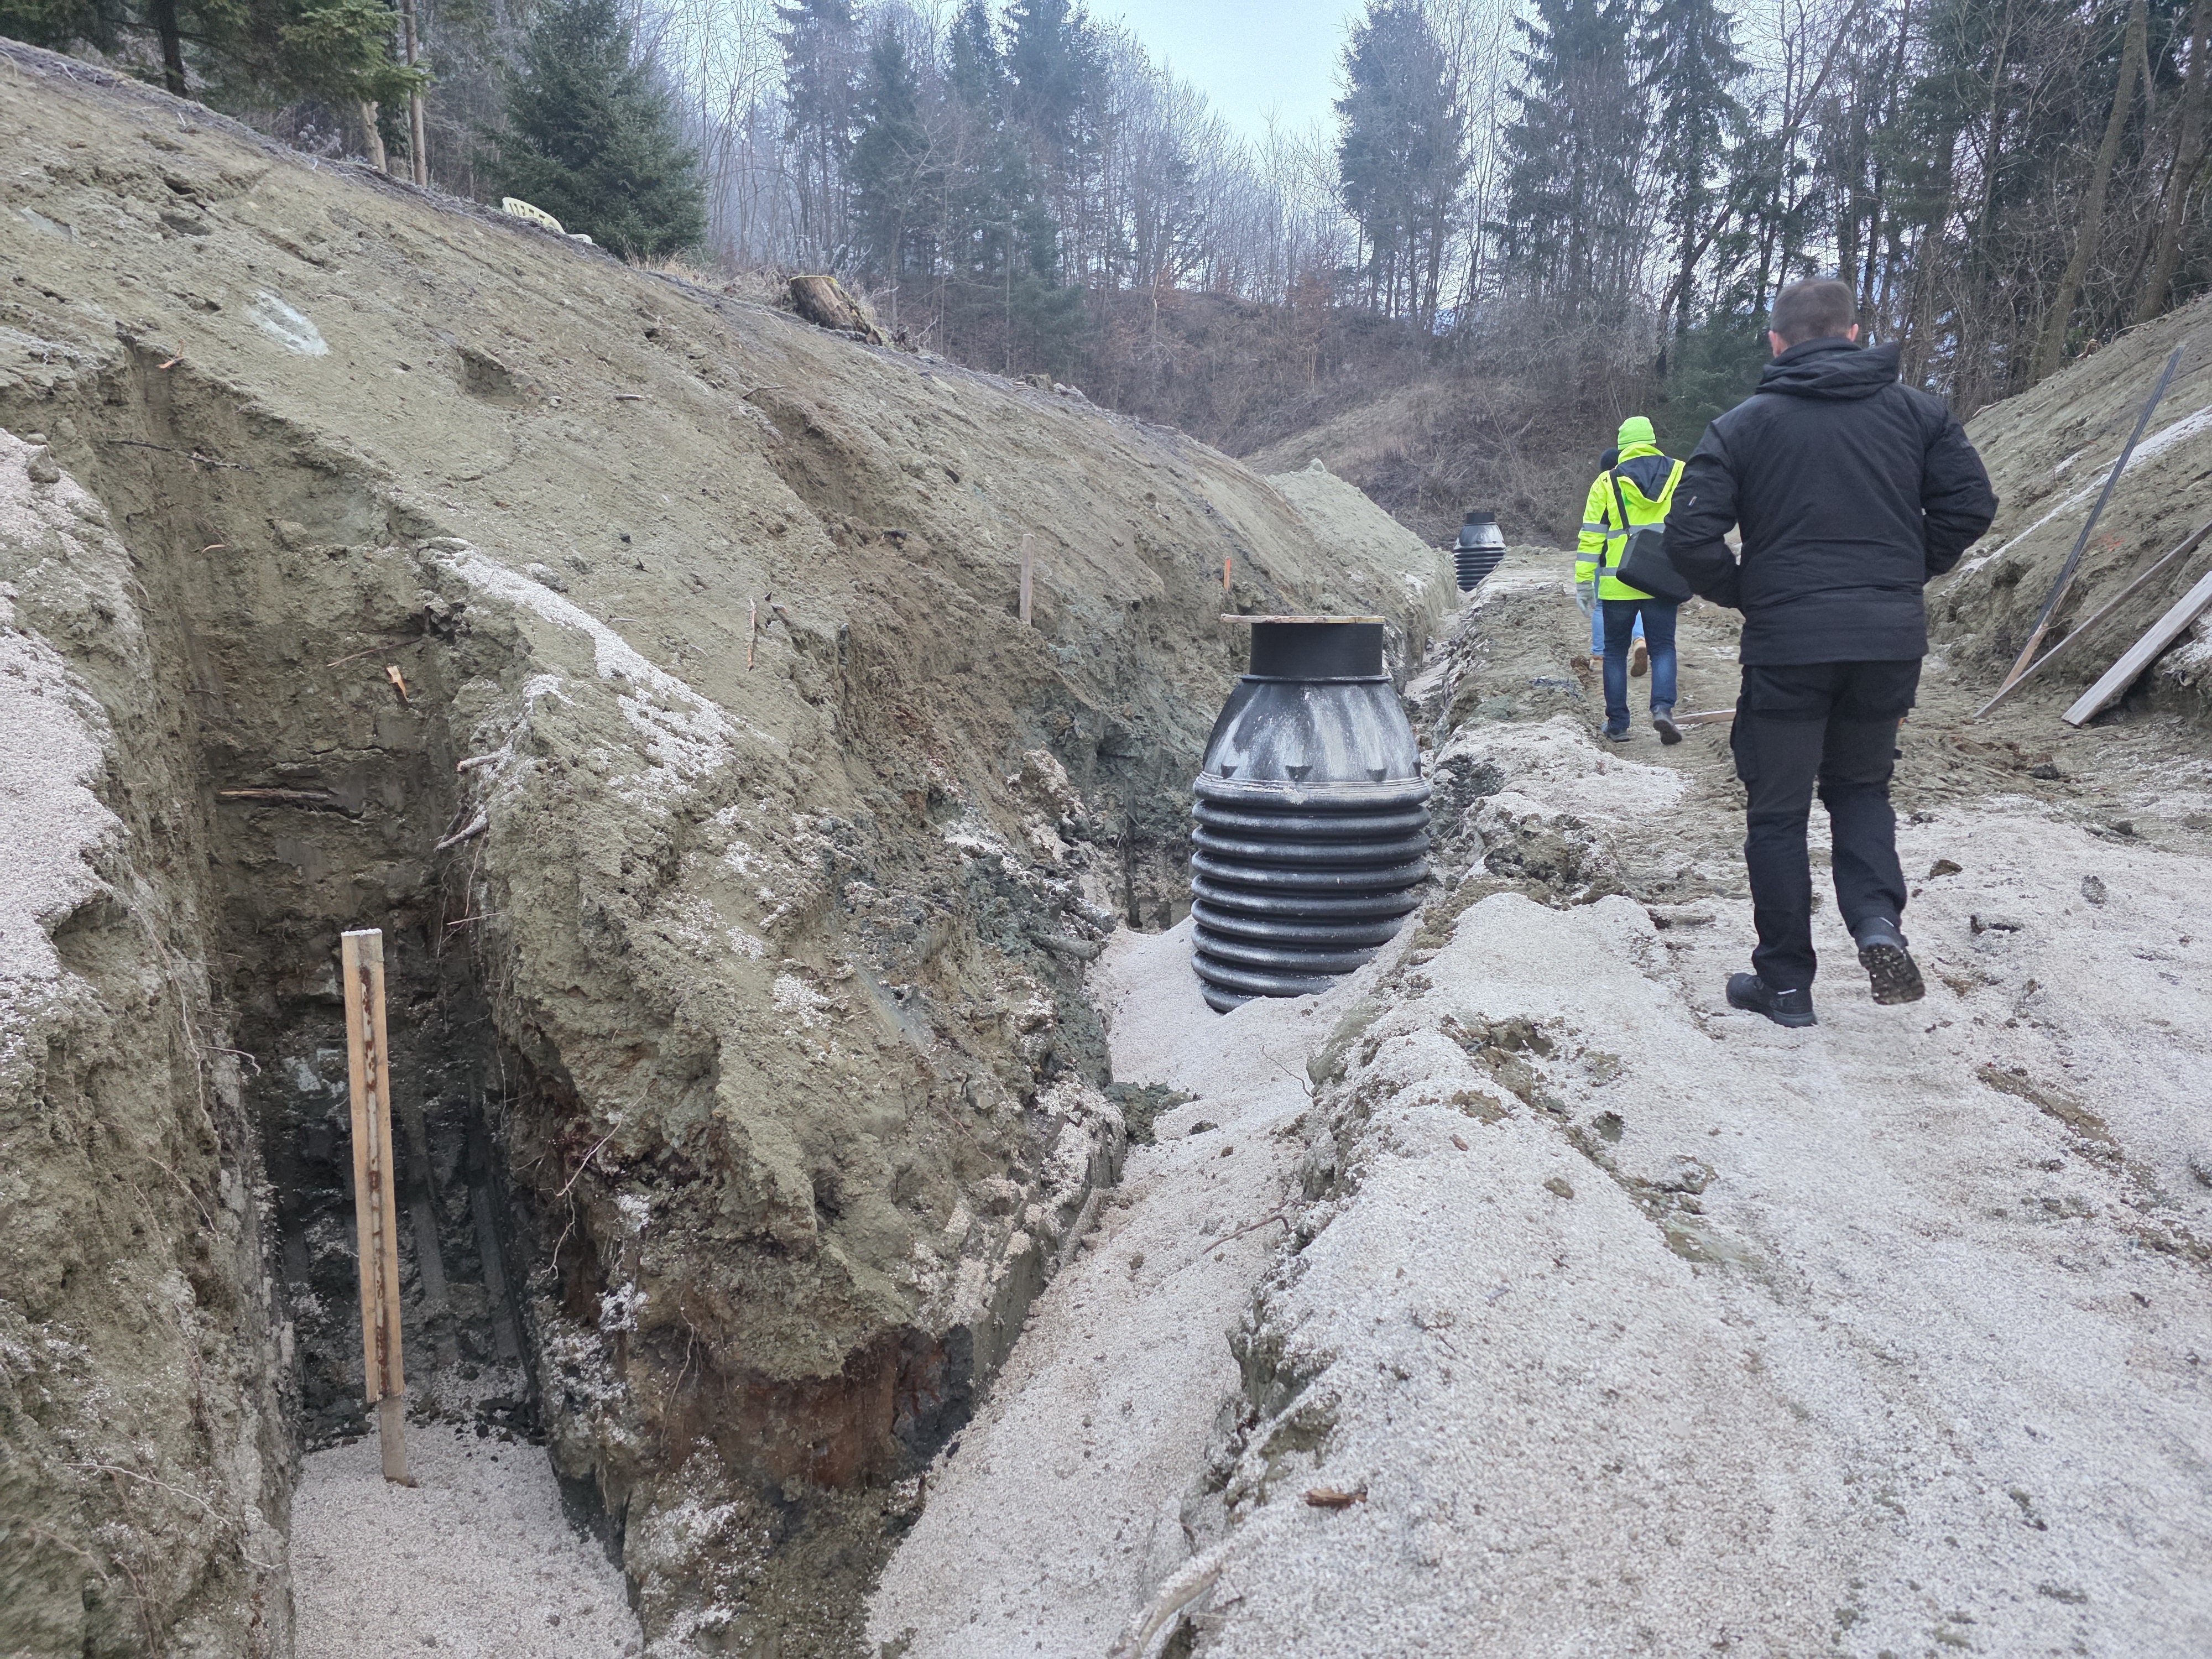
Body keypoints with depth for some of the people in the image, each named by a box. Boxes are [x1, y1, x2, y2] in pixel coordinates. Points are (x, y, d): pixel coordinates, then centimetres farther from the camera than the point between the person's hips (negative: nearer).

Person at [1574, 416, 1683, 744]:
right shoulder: (1680, 475, 5)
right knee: (1663, 647, 8)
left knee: (1615, 651, 10)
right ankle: (1662, 707, -13)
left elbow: (1591, 536, -2)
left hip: (1618, 584, -1)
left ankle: (1618, 723, 10)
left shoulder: (1607, 482, 0)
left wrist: (1584, 582, 1)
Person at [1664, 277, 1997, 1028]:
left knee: (1778, 812, 9)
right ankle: (1878, 920, -1)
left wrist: (1741, 593, 6)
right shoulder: (1916, 410, 6)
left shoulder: (1743, 425, -1)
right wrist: (1906, 575, 14)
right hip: (1892, 640, 3)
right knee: (1861, 786, 23)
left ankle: (1785, 982, 14)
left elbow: (1689, 535, -10)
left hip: (1786, 644, -3)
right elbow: (1970, 502, 1)